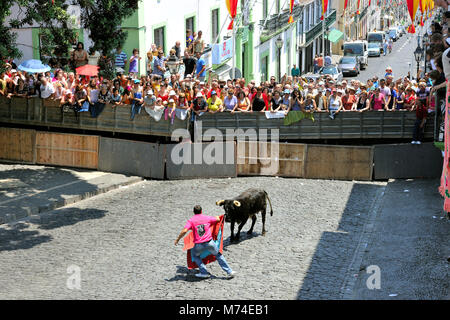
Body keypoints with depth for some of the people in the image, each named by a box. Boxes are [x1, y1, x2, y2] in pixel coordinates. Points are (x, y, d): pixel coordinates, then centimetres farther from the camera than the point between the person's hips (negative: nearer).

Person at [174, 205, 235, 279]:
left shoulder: (191, 221, 2)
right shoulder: (207, 218, 8)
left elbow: (184, 231, -11)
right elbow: (218, 219, 24)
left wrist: (177, 239, 1)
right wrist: (217, 217, 49)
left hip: (198, 245, -1)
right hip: (209, 242, 1)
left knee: (195, 255, 27)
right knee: (218, 255, 22)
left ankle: (204, 272, 17)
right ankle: (229, 271, 21)